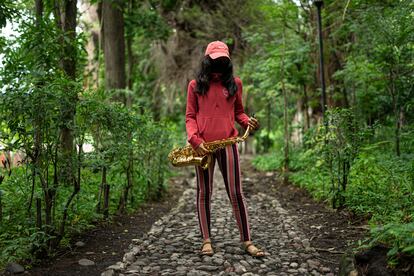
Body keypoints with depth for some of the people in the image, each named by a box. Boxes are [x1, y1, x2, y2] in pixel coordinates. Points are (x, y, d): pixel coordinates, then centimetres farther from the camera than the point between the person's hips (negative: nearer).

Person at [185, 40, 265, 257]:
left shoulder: (234, 83, 11)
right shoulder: (195, 85, 7)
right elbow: (190, 116, 5)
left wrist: (248, 121, -4)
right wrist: (195, 140, -10)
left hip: (227, 143, 1)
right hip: (203, 146, 0)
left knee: (236, 192, -1)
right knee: (204, 192, 6)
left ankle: (247, 241, 4)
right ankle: (206, 240, 14)